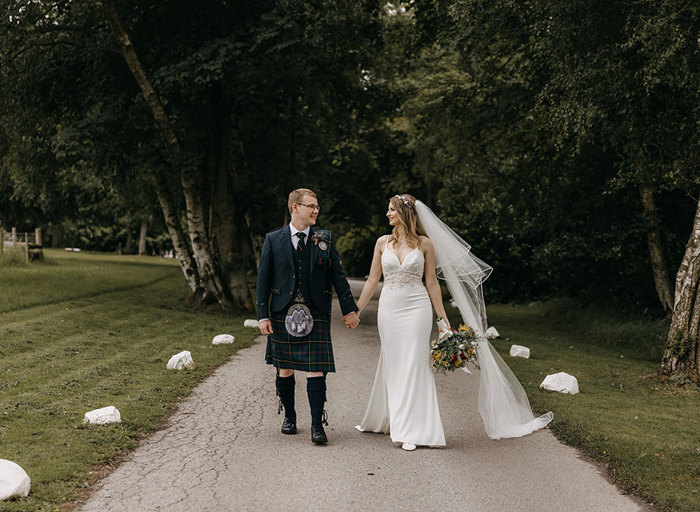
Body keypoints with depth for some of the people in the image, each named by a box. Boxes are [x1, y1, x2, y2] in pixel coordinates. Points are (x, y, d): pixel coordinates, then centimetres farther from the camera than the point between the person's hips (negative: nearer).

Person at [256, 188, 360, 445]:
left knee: (316, 368, -6)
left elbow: (337, 275, 8)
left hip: (316, 314, 0)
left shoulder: (325, 239, 6)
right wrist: (262, 315, -2)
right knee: (284, 368, 10)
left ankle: (317, 425, -1)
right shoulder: (273, 240, 3)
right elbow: (263, 279, 3)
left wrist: (348, 309, 6)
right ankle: (289, 416, 29)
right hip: (282, 314, 0)